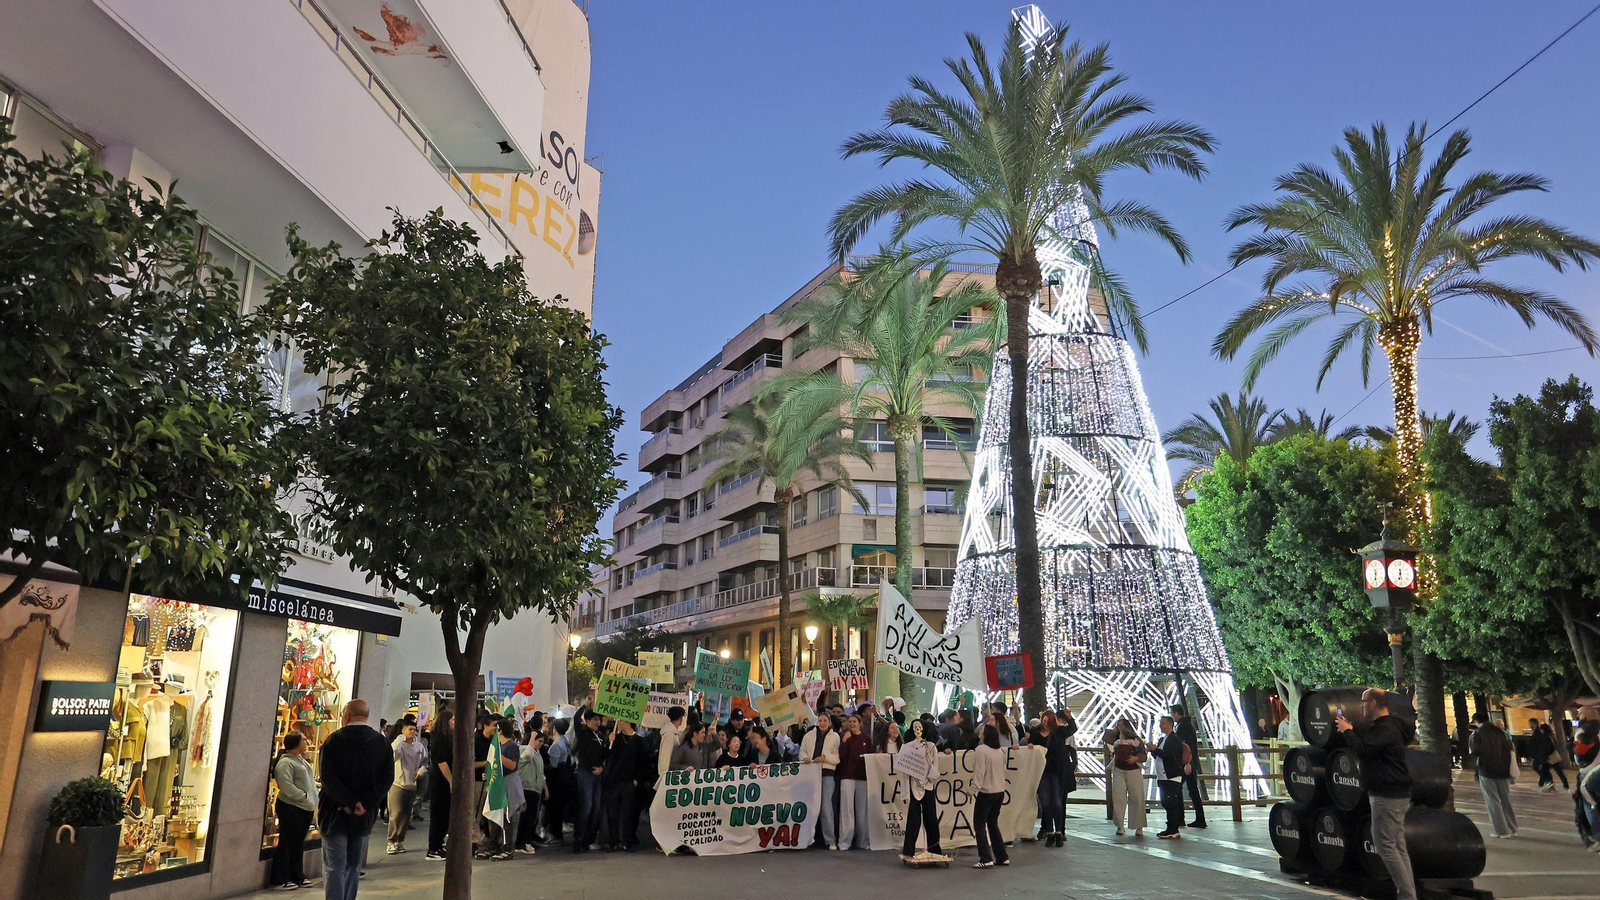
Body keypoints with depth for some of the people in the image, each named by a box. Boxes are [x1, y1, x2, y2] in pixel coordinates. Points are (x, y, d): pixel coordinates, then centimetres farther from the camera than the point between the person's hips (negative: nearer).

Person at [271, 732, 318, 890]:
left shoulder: (301, 760, 15)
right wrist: (305, 797, -20)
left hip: (305, 808, 9)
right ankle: (281, 880, 9)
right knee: (286, 843, 0)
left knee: (298, 844, 15)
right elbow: (288, 788, -24)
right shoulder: (285, 763, -16)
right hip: (291, 808, -9)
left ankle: (298, 877, 22)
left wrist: (314, 800, 10)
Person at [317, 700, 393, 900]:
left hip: (335, 814, -3)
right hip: (365, 816, 3)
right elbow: (387, 778, -6)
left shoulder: (334, 740, -7)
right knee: (353, 868, 16)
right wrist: (365, 804, -11)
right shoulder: (382, 743, 1)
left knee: (334, 867, 2)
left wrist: (351, 803, -16)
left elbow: (327, 777, -16)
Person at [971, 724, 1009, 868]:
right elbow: (1003, 770, 15)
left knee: (979, 825, 0)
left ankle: (986, 860, -6)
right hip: (1000, 791, 8)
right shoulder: (1001, 751, 7)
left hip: (986, 792, -8)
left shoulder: (982, 749, -15)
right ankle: (1002, 857, 18)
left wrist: (973, 788, -15)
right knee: (993, 824, 18)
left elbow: (979, 771, -19)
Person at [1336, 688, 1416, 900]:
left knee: (1384, 845, -8)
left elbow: (1363, 751, -24)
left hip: (1388, 796, -11)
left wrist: (1347, 731, -11)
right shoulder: (1383, 726, 17)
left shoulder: (1386, 729, -16)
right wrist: (1351, 731, 15)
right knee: (1398, 847, 11)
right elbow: (1367, 748, 22)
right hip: (1393, 794, 11)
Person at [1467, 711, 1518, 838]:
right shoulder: (1500, 731, 4)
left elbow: (1473, 754, -13)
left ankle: (1502, 830, 4)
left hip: (1487, 771, -5)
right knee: (1506, 800, 16)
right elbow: (1511, 750, 6)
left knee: (1493, 801, 3)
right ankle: (1512, 828, 22)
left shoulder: (1476, 734, -10)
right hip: (1503, 770, 5)